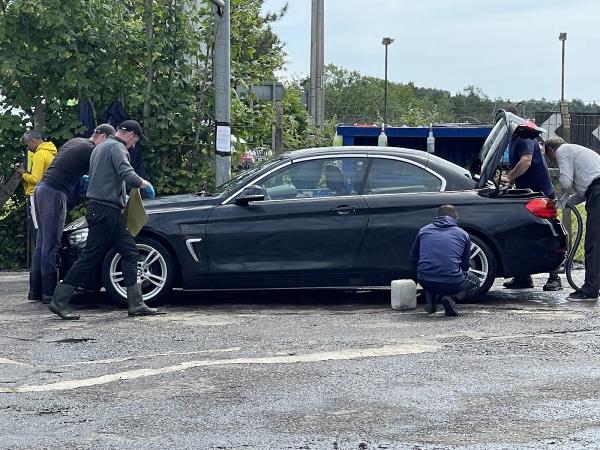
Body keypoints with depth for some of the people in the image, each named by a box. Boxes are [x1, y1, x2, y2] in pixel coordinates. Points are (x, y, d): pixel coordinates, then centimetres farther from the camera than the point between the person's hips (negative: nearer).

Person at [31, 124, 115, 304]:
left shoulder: (74, 142, 19)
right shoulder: (91, 150, -8)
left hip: (41, 189, 9)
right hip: (55, 193, -9)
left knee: (42, 243, 11)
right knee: (51, 244, -8)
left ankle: (37, 288, 14)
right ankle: (49, 292, -7)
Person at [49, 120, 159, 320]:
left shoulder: (101, 147, 23)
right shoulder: (116, 148, -9)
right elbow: (127, 175, -23)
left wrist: (121, 196, 36)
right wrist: (145, 184, -6)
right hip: (105, 211, -11)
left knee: (130, 253, 6)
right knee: (90, 256, -8)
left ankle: (136, 304, 4)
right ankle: (60, 301, -3)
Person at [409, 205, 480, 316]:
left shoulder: (424, 230, 12)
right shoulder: (463, 234, 9)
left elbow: (413, 259, 18)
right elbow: (465, 266, 15)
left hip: (426, 283, 3)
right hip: (452, 284, -3)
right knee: (475, 281, 30)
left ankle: (431, 301, 16)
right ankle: (452, 297, 1)